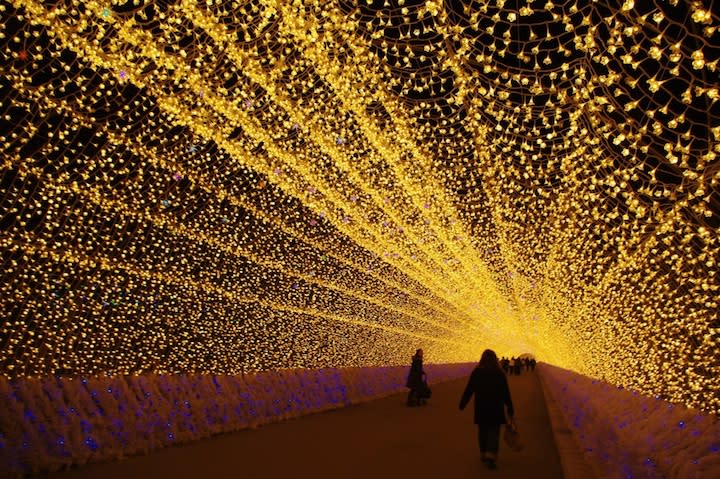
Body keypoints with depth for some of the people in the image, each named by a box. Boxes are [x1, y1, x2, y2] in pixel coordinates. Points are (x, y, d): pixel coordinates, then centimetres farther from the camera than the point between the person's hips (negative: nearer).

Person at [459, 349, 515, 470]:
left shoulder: (476, 372, -4)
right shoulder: (499, 373, -6)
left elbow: (469, 390, -3)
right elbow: (506, 393, -4)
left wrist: (462, 404, 5)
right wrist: (510, 409, 3)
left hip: (481, 407, 1)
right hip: (496, 408, -1)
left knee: (482, 430, 15)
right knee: (494, 431, 3)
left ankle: (484, 454, 24)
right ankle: (491, 456, -12)